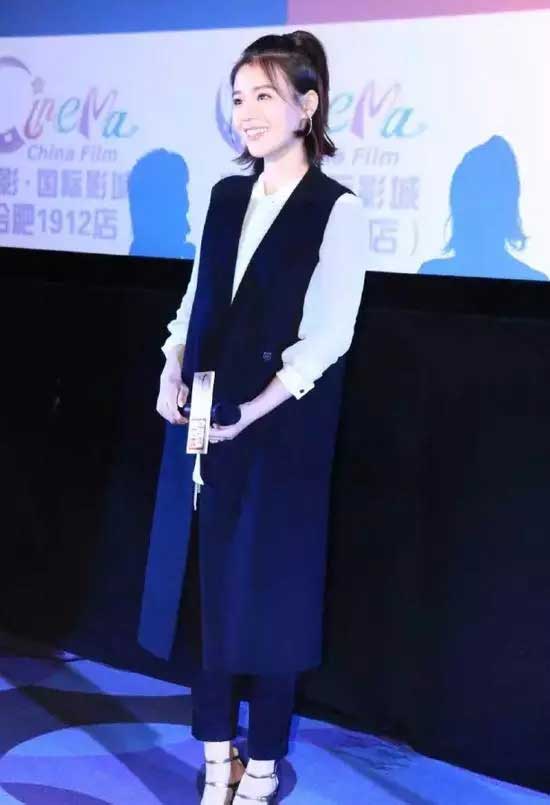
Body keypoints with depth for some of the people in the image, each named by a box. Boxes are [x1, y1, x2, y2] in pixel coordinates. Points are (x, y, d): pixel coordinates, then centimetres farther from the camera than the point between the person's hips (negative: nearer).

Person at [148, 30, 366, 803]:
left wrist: (252, 412, -22)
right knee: (210, 580, 10)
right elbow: (197, 299, 13)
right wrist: (172, 374, -3)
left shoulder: (337, 209, -9)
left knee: (271, 585, 5)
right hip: (207, 422, 6)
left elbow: (325, 339, -14)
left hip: (284, 429, -5)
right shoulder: (226, 195, 9)